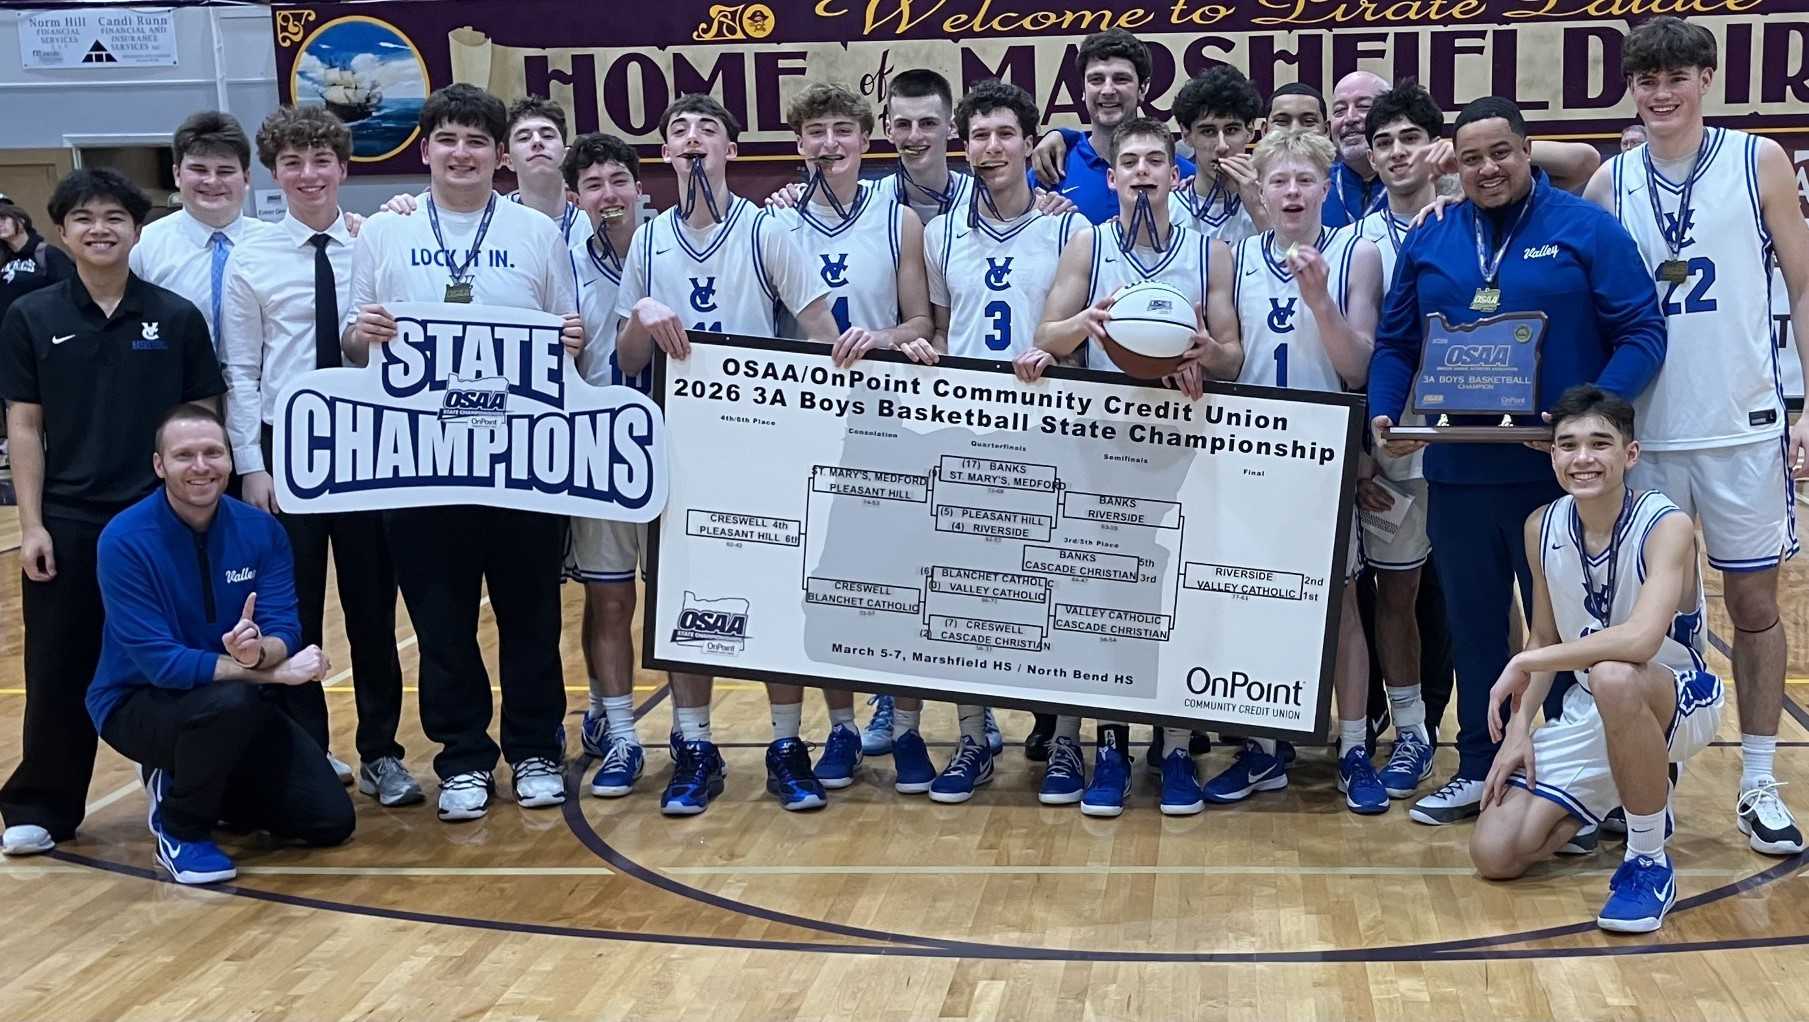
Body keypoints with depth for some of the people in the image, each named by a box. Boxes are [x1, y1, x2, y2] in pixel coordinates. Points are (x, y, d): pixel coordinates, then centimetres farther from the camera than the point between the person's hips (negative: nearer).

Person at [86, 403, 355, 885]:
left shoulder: (261, 529, -8)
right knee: (232, 700, -38)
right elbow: (160, 662, -27)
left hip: (236, 704, 5)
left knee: (331, 821, -3)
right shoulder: (125, 540, -21)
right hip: (138, 701, -5)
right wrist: (276, 671, -30)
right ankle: (180, 827, -9)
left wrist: (258, 652, -40)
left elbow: (285, 631, -14)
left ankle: (191, 778, 19)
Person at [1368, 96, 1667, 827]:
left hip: (1558, 468, -4)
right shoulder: (1428, 241, 9)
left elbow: (1641, 333, -7)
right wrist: (1385, 414, -6)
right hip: (1457, 470, 4)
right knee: (1472, 624, 13)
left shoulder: (1587, 229, -3)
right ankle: (1479, 768, 26)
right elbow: (1394, 343, 12)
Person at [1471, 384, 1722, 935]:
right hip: (1589, 712, 6)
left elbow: (1640, 640, -39)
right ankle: (1629, 797, 21)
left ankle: (1651, 864, -21)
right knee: (1495, 854, -7)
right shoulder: (1542, 527, -4)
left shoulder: (1666, 526, -23)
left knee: (1613, 676, -43)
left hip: (1679, 701, -6)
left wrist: (1525, 662, -29)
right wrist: (1519, 727, -4)